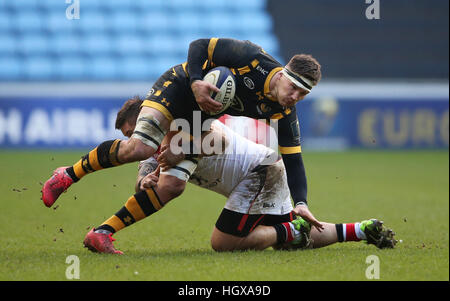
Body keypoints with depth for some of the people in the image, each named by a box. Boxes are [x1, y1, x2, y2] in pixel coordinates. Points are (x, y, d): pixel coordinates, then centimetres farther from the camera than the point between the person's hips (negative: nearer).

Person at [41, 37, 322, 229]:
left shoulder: (284, 113, -15)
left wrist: (301, 203, -25)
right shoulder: (252, 58, -28)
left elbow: (293, 159, -12)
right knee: (139, 148, -28)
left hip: (203, 122, 6)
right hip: (179, 89, -6)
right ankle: (68, 175, -10)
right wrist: (196, 82, -36)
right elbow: (199, 46, -19)